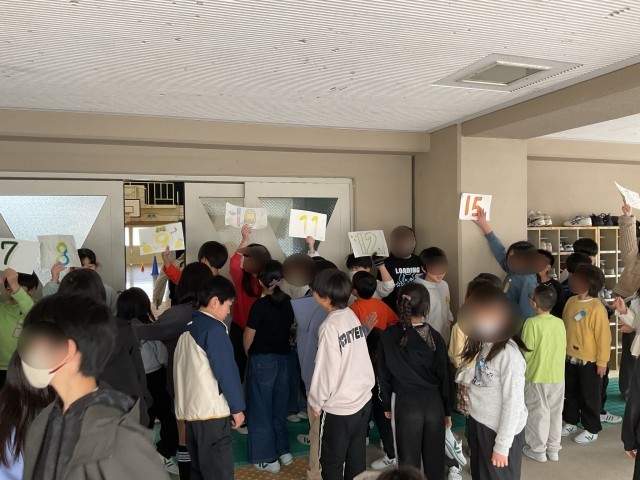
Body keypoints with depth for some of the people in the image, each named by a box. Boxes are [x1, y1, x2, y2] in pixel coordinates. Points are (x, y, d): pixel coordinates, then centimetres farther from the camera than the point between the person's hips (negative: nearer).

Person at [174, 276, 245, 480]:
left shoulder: (187, 328, 13)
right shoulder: (214, 328, -12)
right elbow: (226, 370, -14)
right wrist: (237, 407, -7)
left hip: (188, 409, 9)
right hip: (211, 410, -8)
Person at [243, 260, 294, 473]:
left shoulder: (259, 305, -18)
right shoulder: (288, 301, -3)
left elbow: (248, 337, -12)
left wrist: (249, 353, 7)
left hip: (262, 360, -5)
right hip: (284, 358, 6)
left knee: (261, 408, 8)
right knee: (279, 405, 19)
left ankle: (268, 458, 16)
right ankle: (284, 451, 29)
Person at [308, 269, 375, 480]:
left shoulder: (330, 327, -22)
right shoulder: (352, 316, 0)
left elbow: (327, 370, -18)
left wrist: (316, 401, -3)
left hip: (338, 407, -7)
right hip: (363, 400, 7)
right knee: (357, 459, 18)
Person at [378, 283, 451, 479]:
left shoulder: (388, 336, -8)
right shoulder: (435, 337, -7)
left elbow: (383, 375, -1)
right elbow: (443, 376, -2)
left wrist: (386, 404, 11)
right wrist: (447, 410, 9)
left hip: (406, 404, -1)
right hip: (433, 402, 1)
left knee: (409, 460, 10)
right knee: (434, 458, 16)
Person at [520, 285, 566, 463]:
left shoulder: (532, 323, -18)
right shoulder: (560, 323, -1)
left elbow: (526, 352, -15)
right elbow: (563, 349, 7)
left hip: (536, 376, -5)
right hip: (558, 376, 5)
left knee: (538, 413, 9)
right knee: (555, 412, 16)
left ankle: (538, 449, 20)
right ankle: (553, 448, 27)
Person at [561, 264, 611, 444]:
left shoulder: (597, 308, -20)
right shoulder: (571, 301, 1)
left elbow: (603, 336, -17)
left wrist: (602, 362, -14)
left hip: (589, 361, -7)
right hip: (569, 357, 7)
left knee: (589, 396, 8)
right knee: (570, 392, 19)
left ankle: (592, 430, 23)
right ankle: (571, 422, 35)